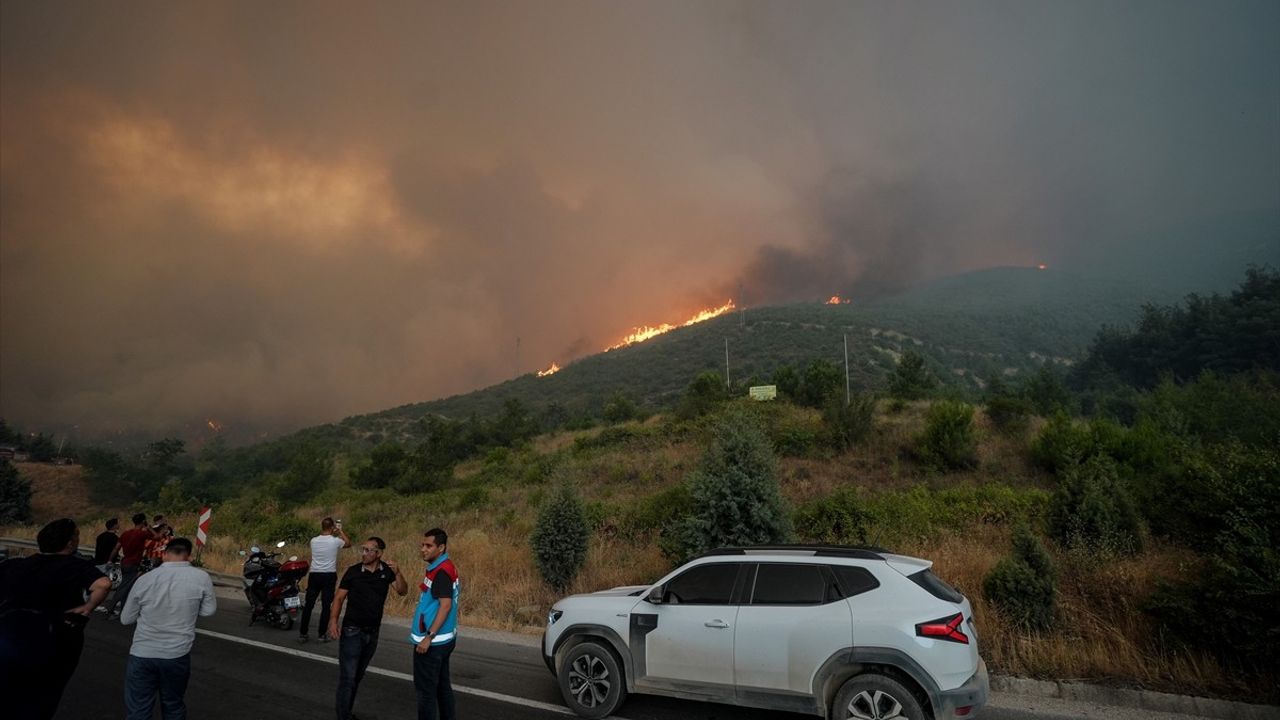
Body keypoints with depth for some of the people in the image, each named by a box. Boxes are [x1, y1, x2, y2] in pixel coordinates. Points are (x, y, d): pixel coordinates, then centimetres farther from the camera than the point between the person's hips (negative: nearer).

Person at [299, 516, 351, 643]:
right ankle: (322, 634, 5)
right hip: (329, 576, -3)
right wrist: (340, 530, 17)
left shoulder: (313, 541, 1)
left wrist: (332, 532, 28)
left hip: (314, 575, 3)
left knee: (308, 605, 9)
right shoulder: (335, 541, -9)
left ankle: (302, 634, 13)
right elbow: (348, 543, 11)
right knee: (326, 606, 2)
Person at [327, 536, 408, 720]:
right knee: (347, 677, -5)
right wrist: (333, 620, -16)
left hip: (373, 631, 3)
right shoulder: (353, 571, -10)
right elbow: (339, 597, -5)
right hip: (352, 630, -3)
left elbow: (402, 592, -9)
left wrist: (397, 573, -25)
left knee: (358, 676, 17)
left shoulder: (387, 570, -4)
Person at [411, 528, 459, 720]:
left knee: (426, 689, 1)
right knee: (442, 685, 16)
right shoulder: (442, 568, 9)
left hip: (433, 641, -9)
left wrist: (429, 637, -25)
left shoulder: (441, 571, -20)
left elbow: (445, 605, -26)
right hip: (443, 638, 9)